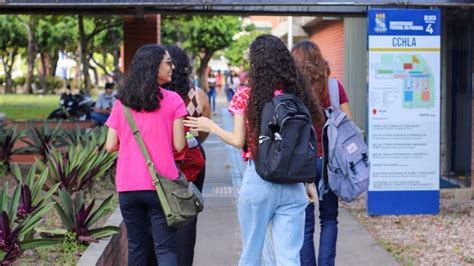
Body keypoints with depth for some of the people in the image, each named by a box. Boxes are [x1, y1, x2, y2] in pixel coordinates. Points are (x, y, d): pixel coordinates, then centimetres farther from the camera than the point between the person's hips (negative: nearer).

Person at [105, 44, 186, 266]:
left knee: (136, 247, 15)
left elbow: (111, 146, 3)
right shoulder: (172, 100, -5)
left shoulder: (122, 102, 4)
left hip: (128, 186, 3)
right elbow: (179, 145, -6)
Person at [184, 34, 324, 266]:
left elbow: (239, 141, -3)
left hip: (258, 178, -2)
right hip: (292, 182, 2)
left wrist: (210, 127, 13)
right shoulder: (297, 95, 2)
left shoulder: (245, 96, -6)